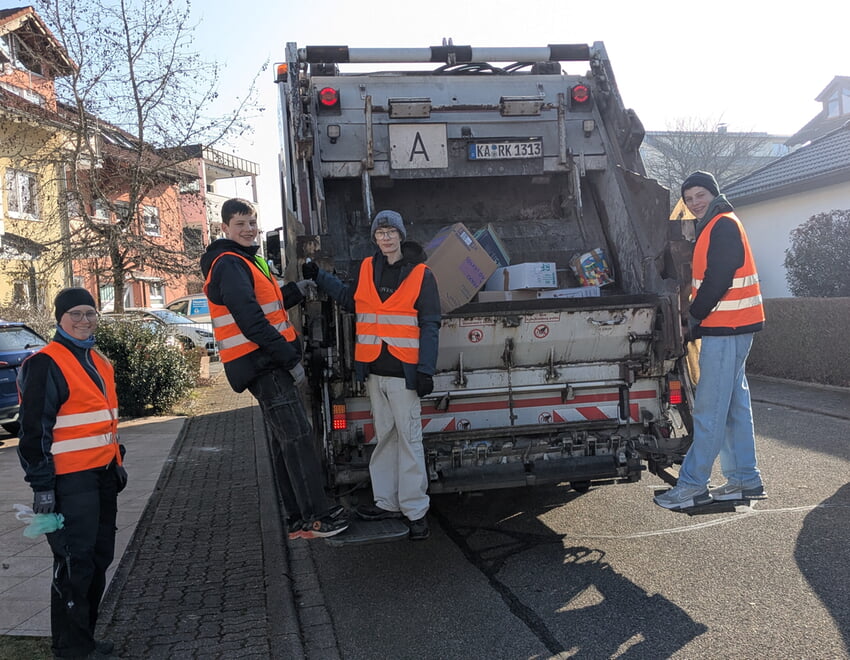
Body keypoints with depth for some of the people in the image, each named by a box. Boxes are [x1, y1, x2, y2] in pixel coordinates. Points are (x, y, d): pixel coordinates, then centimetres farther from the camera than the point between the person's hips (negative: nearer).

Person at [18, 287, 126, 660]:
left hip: (103, 476, 9)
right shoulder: (46, 364, -12)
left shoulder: (100, 362, 15)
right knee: (75, 564, -3)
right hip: (70, 480, -9)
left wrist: (117, 461, 22)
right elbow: (34, 429, -15)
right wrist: (42, 485, -17)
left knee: (99, 559, 15)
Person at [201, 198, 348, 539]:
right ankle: (314, 518, -5)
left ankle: (299, 517, 19)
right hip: (262, 366, -10)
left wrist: (297, 290, 10)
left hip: (271, 364, 10)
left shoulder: (247, 261, 20)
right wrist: (290, 358, -20)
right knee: (298, 439, -10)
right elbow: (250, 321, -22)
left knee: (289, 441, 12)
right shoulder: (228, 265, -12)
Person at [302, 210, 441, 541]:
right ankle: (387, 502, 24)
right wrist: (319, 277, 19)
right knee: (384, 436, 14)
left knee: (409, 438, -2)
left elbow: (429, 326, -6)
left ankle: (415, 509, 6)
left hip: (404, 372, -5)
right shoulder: (367, 268, 9)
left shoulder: (421, 274, -4)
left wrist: (426, 370, -12)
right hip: (374, 370, 5)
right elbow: (350, 300, 25)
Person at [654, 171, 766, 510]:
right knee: (734, 404, 13)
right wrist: (698, 316, 13)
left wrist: (695, 316, -11)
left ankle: (693, 484, -3)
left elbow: (717, 279, -20)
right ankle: (745, 479, 21)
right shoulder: (715, 226, 20)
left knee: (709, 408, -8)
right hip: (730, 328, 11)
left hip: (726, 328, -11)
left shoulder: (723, 225, -11)